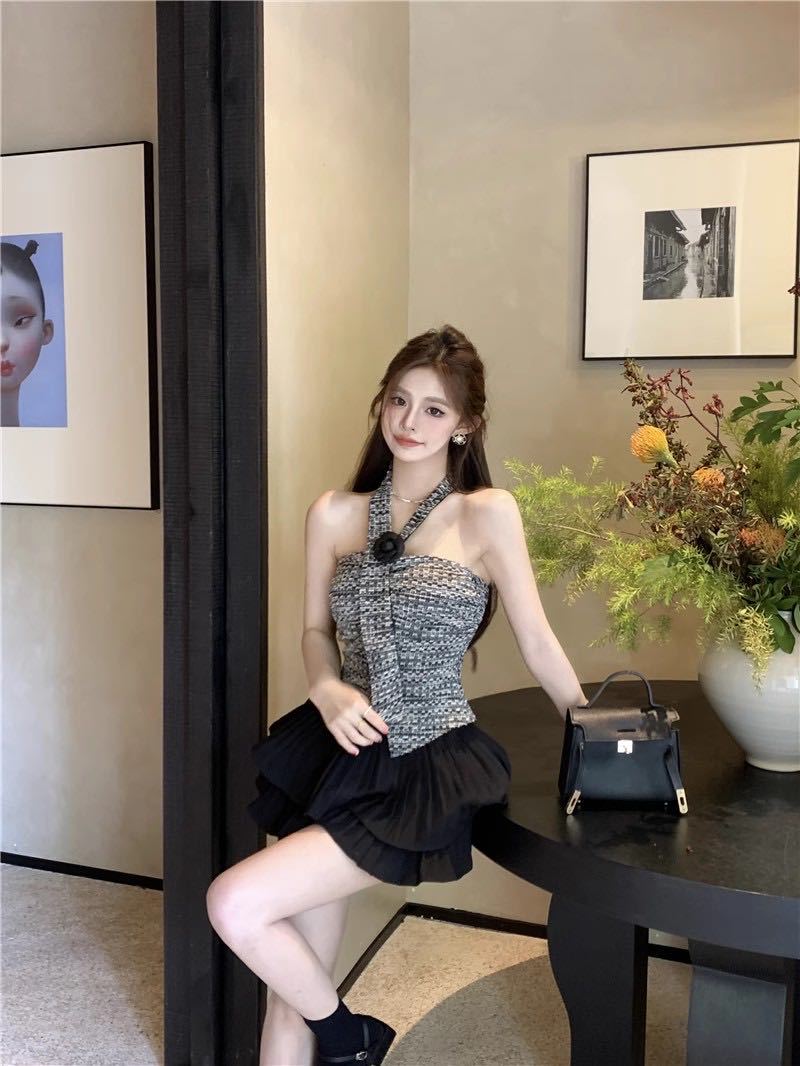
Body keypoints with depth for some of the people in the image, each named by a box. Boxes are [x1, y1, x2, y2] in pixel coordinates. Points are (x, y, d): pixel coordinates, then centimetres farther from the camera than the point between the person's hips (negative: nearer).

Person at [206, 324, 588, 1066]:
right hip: (339, 752, 5)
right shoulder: (333, 514, 4)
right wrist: (327, 692, -7)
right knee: (291, 988, 8)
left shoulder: (488, 513, -8)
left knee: (235, 905, -15)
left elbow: (538, 648, -2)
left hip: (427, 771, -4)